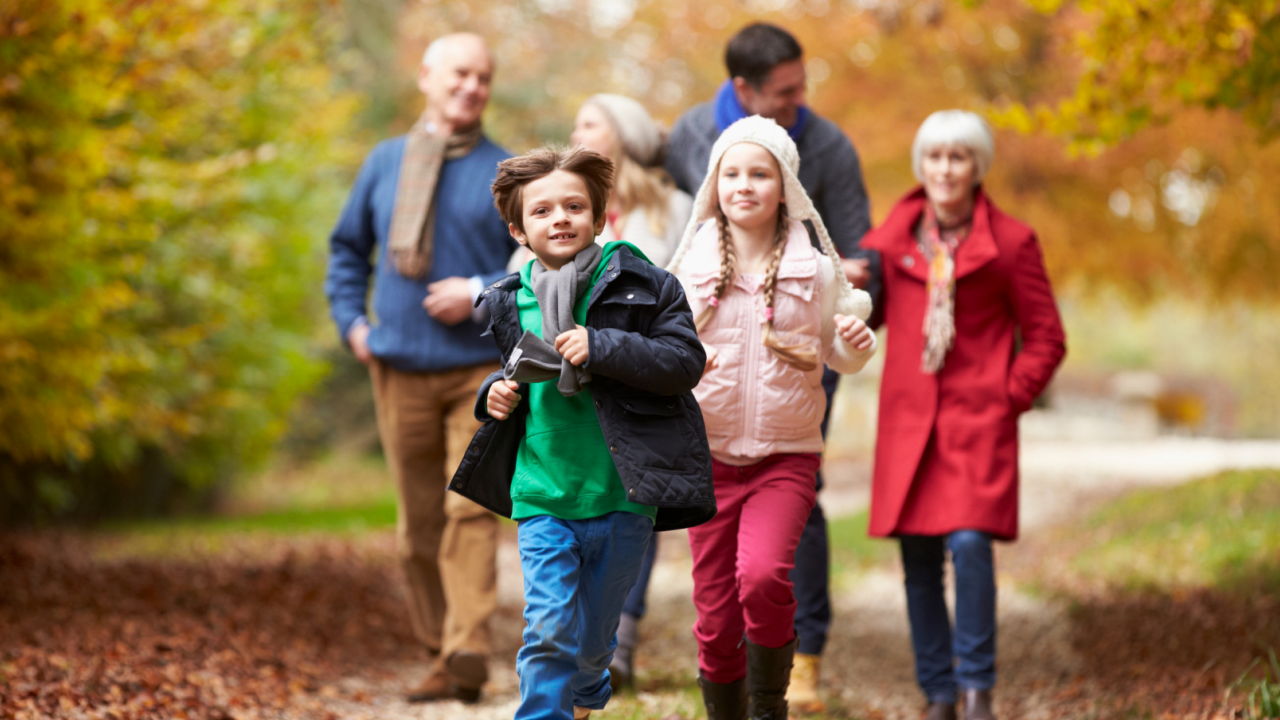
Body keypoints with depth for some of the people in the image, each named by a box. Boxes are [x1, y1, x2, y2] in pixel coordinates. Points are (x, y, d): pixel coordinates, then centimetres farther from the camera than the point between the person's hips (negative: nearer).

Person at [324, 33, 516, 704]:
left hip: (481, 367, -3)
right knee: (419, 520, 8)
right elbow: (348, 248, 22)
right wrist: (352, 321, 9)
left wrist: (482, 291, -15)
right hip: (401, 370, 3)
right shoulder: (385, 162, 10)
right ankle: (438, 653, 19)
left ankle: (469, 653, -18)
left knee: (471, 506, -15)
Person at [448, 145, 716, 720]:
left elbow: (686, 361, -13)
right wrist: (498, 393, 2)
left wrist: (602, 348, -22)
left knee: (593, 637, 13)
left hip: (622, 498, -2)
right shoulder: (513, 304, 7)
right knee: (548, 631, -11)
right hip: (542, 498, 2)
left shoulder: (638, 285, -5)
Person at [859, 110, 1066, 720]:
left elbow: (1046, 339, 4)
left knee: (970, 542, -18)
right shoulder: (894, 235, 6)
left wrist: (1009, 398, -5)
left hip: (978, 417, -3)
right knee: (917, 558, 3)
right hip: (908, 417, 3)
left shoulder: (1010, 242, -1)